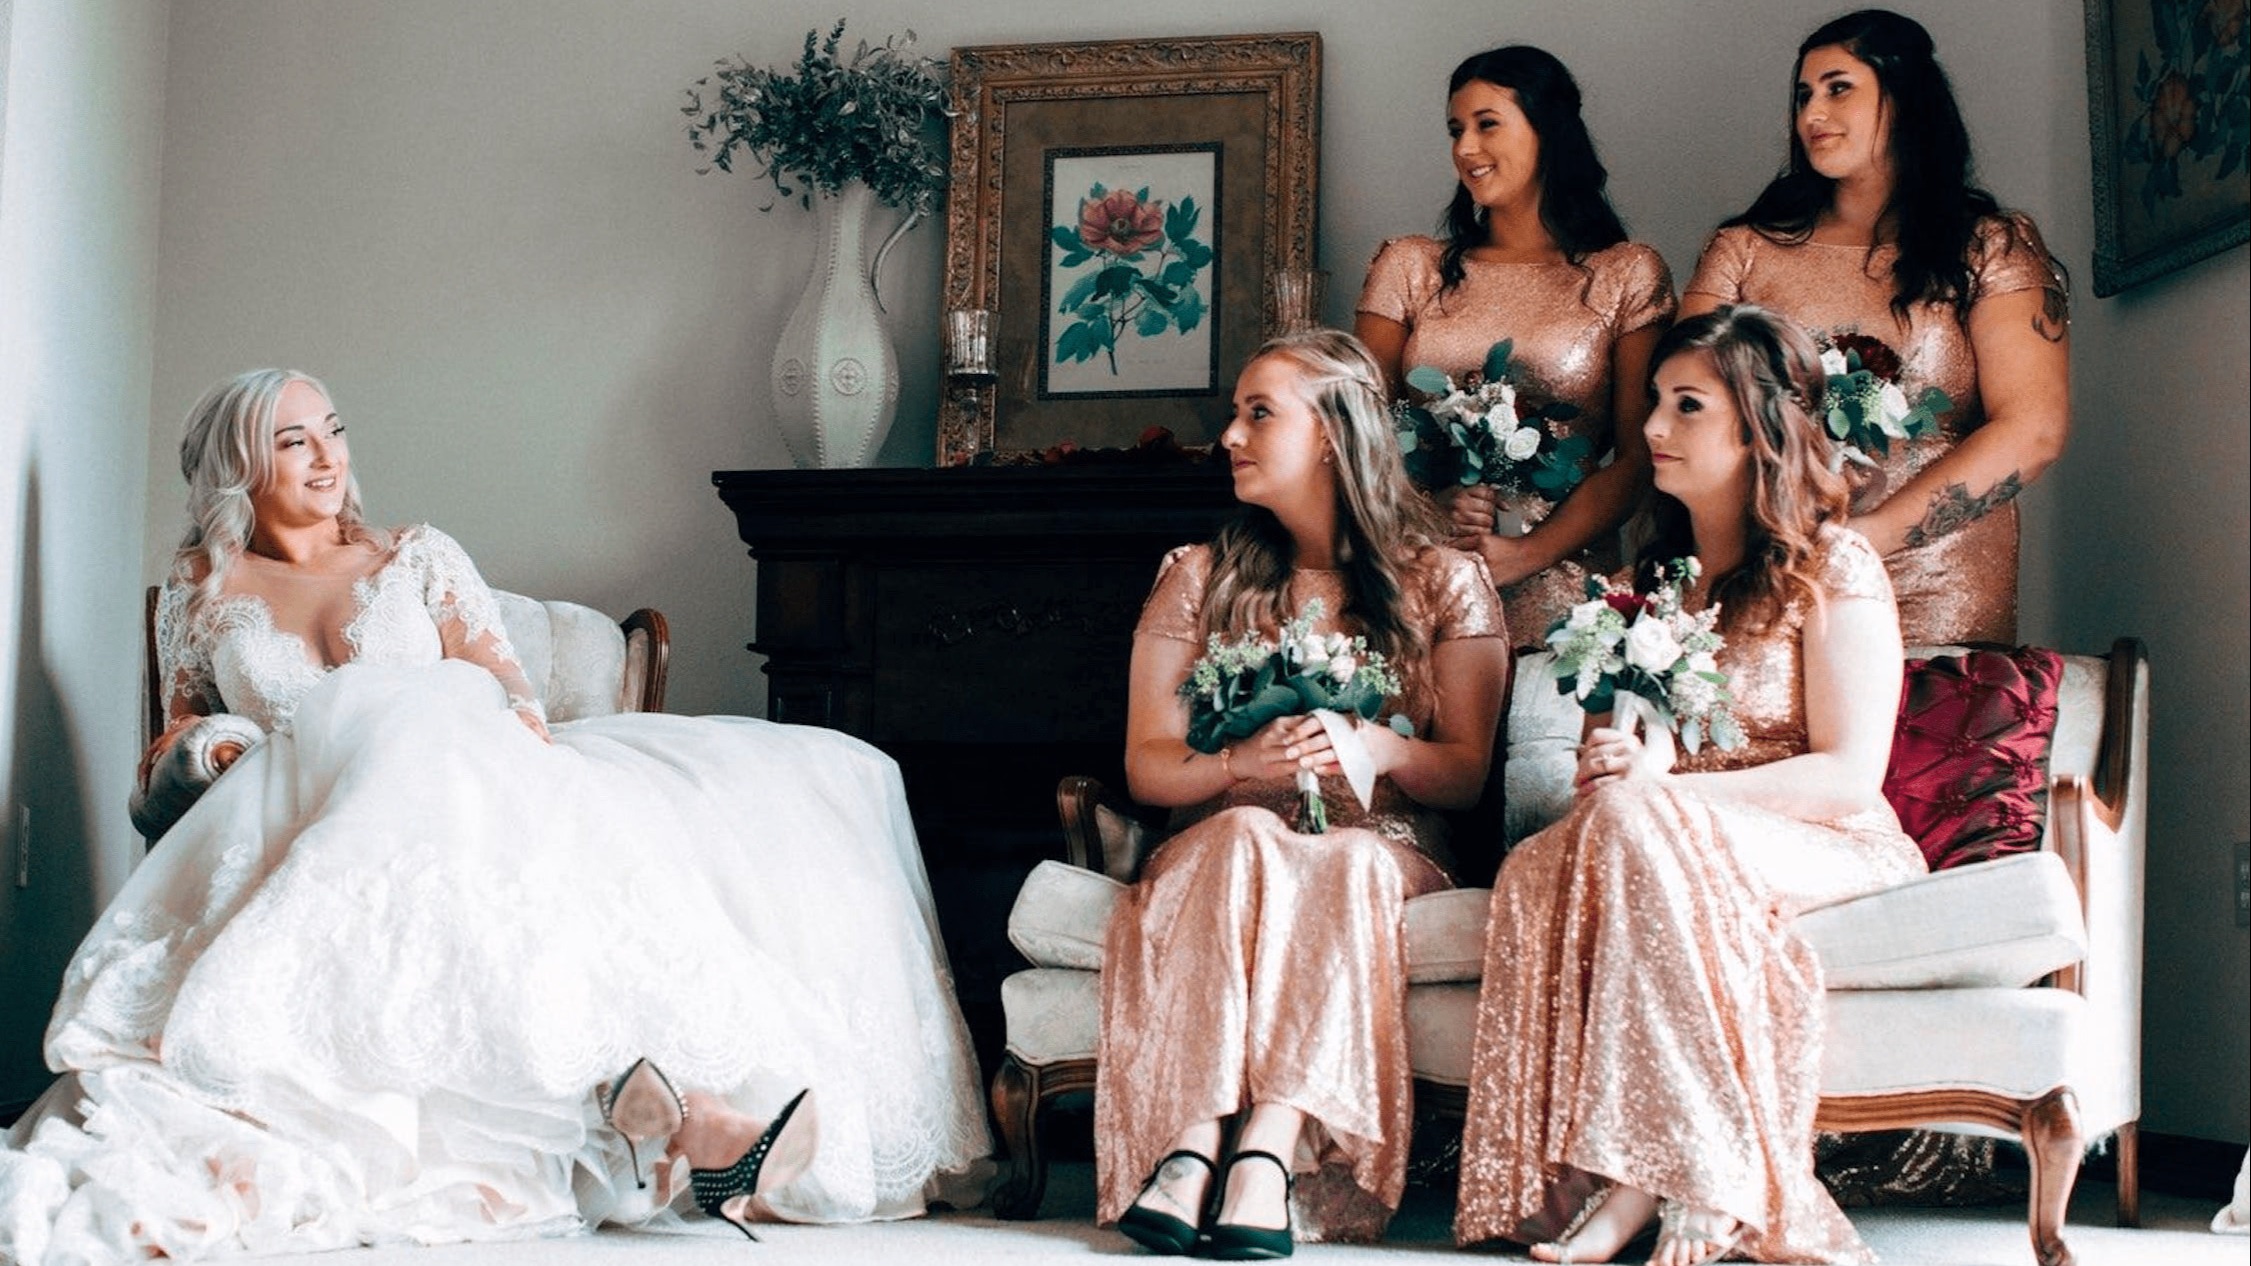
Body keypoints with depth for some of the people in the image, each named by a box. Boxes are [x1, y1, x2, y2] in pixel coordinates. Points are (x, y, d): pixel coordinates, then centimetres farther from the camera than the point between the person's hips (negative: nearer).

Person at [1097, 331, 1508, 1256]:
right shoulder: (1196, 579, 13)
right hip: (1223, 848, 1)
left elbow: (1467, 774, 4)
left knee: (1348, 861, -37)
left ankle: (1267, 1146, -47)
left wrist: (1381, 748, -18)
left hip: (1380, 850, -1)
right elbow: (1146, 767, 6)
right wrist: (1243, 762, -16)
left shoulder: (1444, 582, 9)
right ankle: (1199, 1152, -45)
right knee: (1241, 835, -35)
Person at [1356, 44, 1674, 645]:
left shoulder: (1628, 276, 7)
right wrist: (1427, 507, -14)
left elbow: (1640, 455, 0)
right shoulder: (1408, 268, 13)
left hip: (1558, 588, -1)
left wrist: (1531, 552, -14)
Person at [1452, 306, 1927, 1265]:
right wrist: (1603, 767, -4)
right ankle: (1566, 1183, -36)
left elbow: (1850, 775, -11)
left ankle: (1681, 1181, -35)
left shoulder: (1833, 567, -3)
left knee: (1634, 824, -36)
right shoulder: (1656, 573, 18)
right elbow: (1611, 737, 22)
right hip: (1673, 843, 5)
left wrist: (1668, 783, -19)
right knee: (1536, 869, -30)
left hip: (1829, 850, -5)